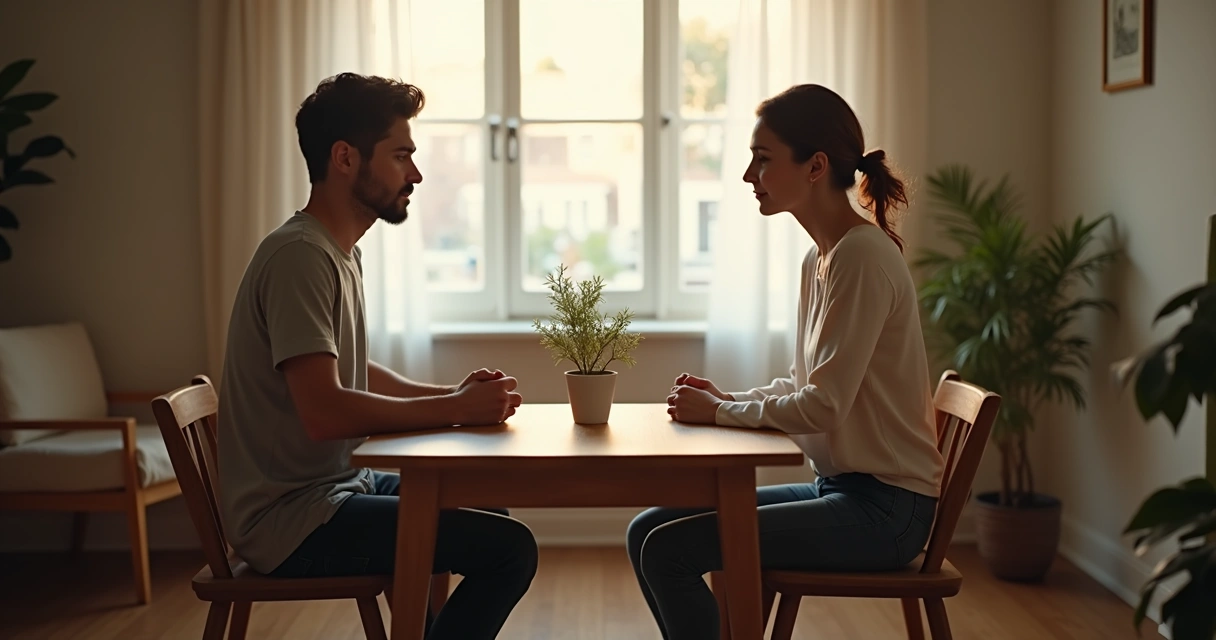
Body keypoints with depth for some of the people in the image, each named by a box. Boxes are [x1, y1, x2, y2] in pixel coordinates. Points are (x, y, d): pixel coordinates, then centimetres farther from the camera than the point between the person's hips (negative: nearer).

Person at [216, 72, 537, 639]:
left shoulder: (341, 253, 12)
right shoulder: (299, 255, -19)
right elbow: (325, 413, -27)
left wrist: (455, 393, 6)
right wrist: (457, 408, -17)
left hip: (335, 486, 11)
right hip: (290, 521, -11)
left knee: (486, 511, 25)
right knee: (510, 547, -19)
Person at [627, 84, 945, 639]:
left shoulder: (863, 256, -18)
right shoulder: (820, 258, 10)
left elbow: (823, 406, -22)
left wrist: (720, 412, -9)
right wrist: (726, 399, 0)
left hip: (883, 508, -9)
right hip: (838, 488, 9)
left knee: (669, 550, -18)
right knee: (646, 531, 5)